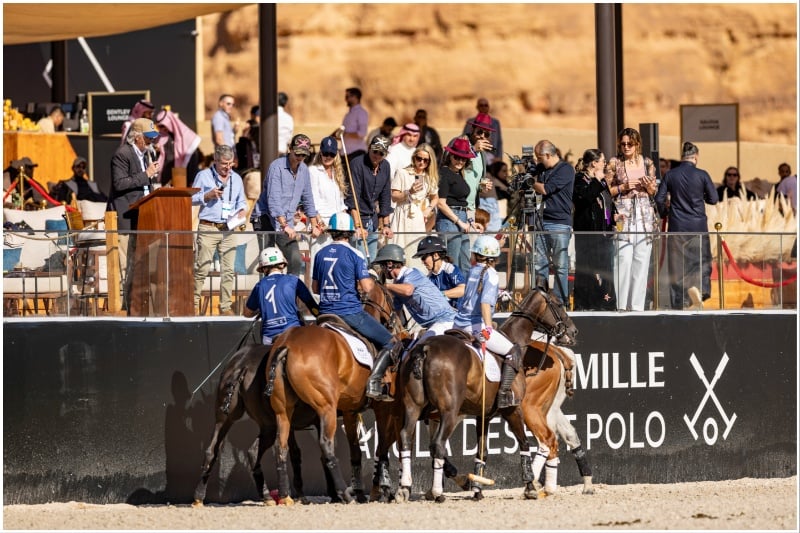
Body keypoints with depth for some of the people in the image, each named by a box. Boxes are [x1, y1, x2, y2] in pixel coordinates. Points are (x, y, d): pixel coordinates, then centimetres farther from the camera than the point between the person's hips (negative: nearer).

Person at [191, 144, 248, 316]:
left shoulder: (236, 179, 15)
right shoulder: (203, 176, 3)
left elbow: (242, 201, 22)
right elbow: (192, 199, 4)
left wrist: (242, 210, 0)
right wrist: (208, 195, -12)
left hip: (228, 229, 4)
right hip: (208, 228, -4)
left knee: (228, 270, 2)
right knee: (202, 268, -7)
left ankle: (226, 307, 6)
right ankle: (193, 304, 1)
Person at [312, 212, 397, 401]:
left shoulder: (320, 255, 8)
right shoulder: (354, 255, -8)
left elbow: (315, 288, 16)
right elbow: (366, 287, -12)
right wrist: (371, 280, 9)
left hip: (326, 313, 5)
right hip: (350, 311, -5)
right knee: (391, 343, 1)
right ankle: (373, 382, -16)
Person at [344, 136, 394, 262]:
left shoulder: (385, 166, 6)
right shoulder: (357, 163, -14)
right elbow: (353, 197, -20)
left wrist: (386, 224, 8)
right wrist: (358, 226, -27)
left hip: (373, 221, 7)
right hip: (356, 218, -7)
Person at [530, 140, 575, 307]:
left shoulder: (565, 170, -8)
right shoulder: (543, 169, 16)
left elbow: (545, 189, -14)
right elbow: (538, 191, 24)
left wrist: (532, 183, 1)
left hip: (559, 223, -7)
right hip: (542, 221, 7)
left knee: (560, 265, -3)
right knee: (540, 264, 4)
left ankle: (561, 301, 0)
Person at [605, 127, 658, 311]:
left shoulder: (647, 163, 11)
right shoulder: (614, 163, 2)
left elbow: (654, 192, 18)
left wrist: (650, 187, -4)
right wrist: (623, 187, -12)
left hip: (645, 215, 3)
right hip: (623, 215, -3)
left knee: (641, 260, 1)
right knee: (623, 259, -12)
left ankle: (637, 304, 5)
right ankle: (620, 304, -10)